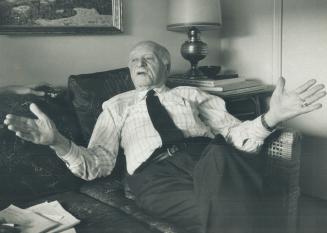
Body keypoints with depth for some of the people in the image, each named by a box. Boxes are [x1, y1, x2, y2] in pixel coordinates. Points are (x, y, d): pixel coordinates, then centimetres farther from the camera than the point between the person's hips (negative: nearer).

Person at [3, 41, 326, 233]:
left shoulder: (191, 94, 26)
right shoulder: (117, 105, 26)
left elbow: (236, 135, 16)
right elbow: (96, 166, 15)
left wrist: (270, 117, -7)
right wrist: (58, 142, -6)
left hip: (207, 155, 2)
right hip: (155, 173, -2)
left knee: (219, 155, -38)